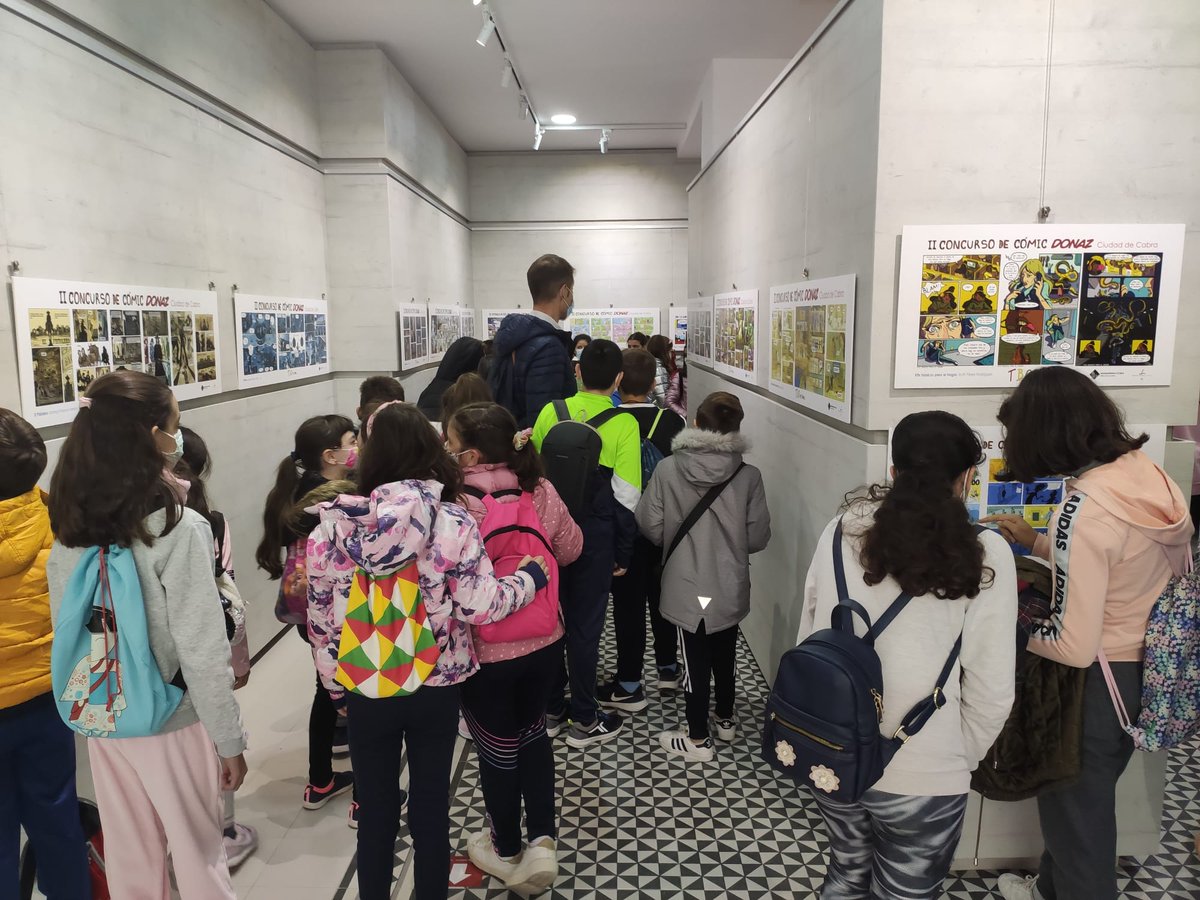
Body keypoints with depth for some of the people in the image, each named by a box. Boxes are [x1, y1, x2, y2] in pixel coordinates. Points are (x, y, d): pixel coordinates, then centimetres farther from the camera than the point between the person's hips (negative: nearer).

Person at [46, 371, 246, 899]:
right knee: (199, 855, 14)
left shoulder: (68, 529, -4)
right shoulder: (178, 527, -23)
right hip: (169, 720, -6)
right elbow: (202, 650, -20)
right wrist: (229, 738, -10)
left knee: (128, 857, 21)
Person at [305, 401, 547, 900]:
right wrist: (530, 576, 1)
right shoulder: (452, 521, -16)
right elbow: (478, 606, -16)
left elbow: (320, 620, -2)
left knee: (377, 810, 20)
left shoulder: (331, 525, -9)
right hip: (436, 688, -1)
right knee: (431, 807, 18)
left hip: (365, 691, 1)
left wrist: (336, 685, 13)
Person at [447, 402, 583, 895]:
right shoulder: (542, 492, -10)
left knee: (497, 748, 18)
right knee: (532, 732, 27)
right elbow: (570, 550, 5)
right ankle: (542, 840, 26)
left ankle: (506, 852, 39)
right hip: (544, 642, 4)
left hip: (484, 652, -4)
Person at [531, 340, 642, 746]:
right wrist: (622, 553, 0)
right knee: (585, 625, 7)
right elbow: (626, 495, -10)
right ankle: (584, 720, 19)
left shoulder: (551, 412, -1)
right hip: (594, 535, -3)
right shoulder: (623, 424, -11)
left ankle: (550, 710, 28)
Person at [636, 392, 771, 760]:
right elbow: (758, 538, -7)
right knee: (724, 654, 23)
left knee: (696, 660, 12)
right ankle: (725, 719, 43)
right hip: (730, 587, 2)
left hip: (687, 587, -2)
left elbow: (650, 528, -9)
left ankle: (698, 740, 24)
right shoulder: (748, 476, -12)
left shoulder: (667, 469, -15)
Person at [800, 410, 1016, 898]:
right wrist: (960, 758, 8)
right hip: (921, 777, -3)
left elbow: (807, 641, 2)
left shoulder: (841, 533, -6)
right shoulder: (983, 555, -14)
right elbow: (991, 691, -11)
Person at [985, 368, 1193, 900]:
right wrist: (1036, 543, 12)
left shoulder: (1081, 511, -30)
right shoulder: (1150, 473, -6)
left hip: (1099, 682, -8)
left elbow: (1074, 647, -28)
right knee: (1084, 793, 28)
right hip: (1153, 669, 8)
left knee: (1076, 807, 16)